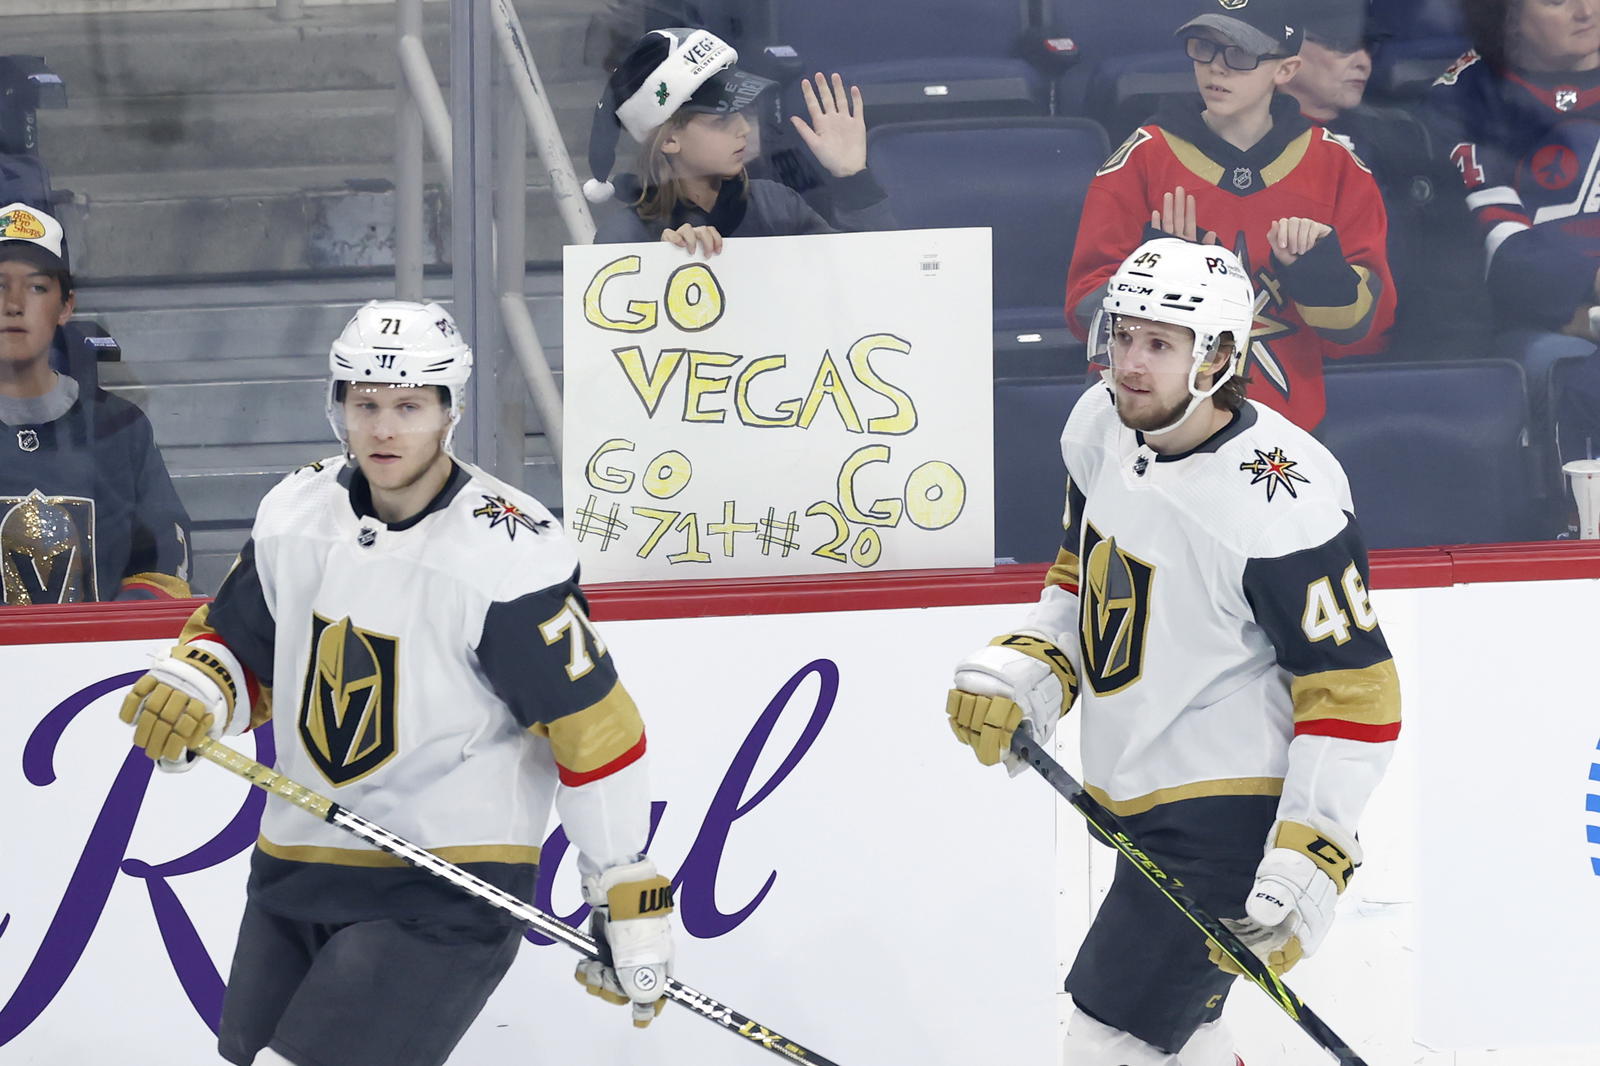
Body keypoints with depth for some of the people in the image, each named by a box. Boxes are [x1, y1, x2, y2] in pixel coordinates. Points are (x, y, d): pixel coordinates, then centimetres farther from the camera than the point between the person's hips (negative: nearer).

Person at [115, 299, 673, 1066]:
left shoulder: (508, 555, -18)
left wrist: (630, 902, -13)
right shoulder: (295, 514, 1)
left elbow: (593, 728, -15)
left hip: (447, 888, -7)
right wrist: (190, 690, -7)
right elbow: (239, 643, 16)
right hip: (296, 864, 7)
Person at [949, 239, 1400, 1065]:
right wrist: (1024, 673, 2)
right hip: (1141, 800, 9)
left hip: (1233, 813, -9)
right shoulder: (1101, 429, 0)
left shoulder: (1280, 506, -24)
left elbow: (1353, 689, -20)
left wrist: (1308, 859, -24)